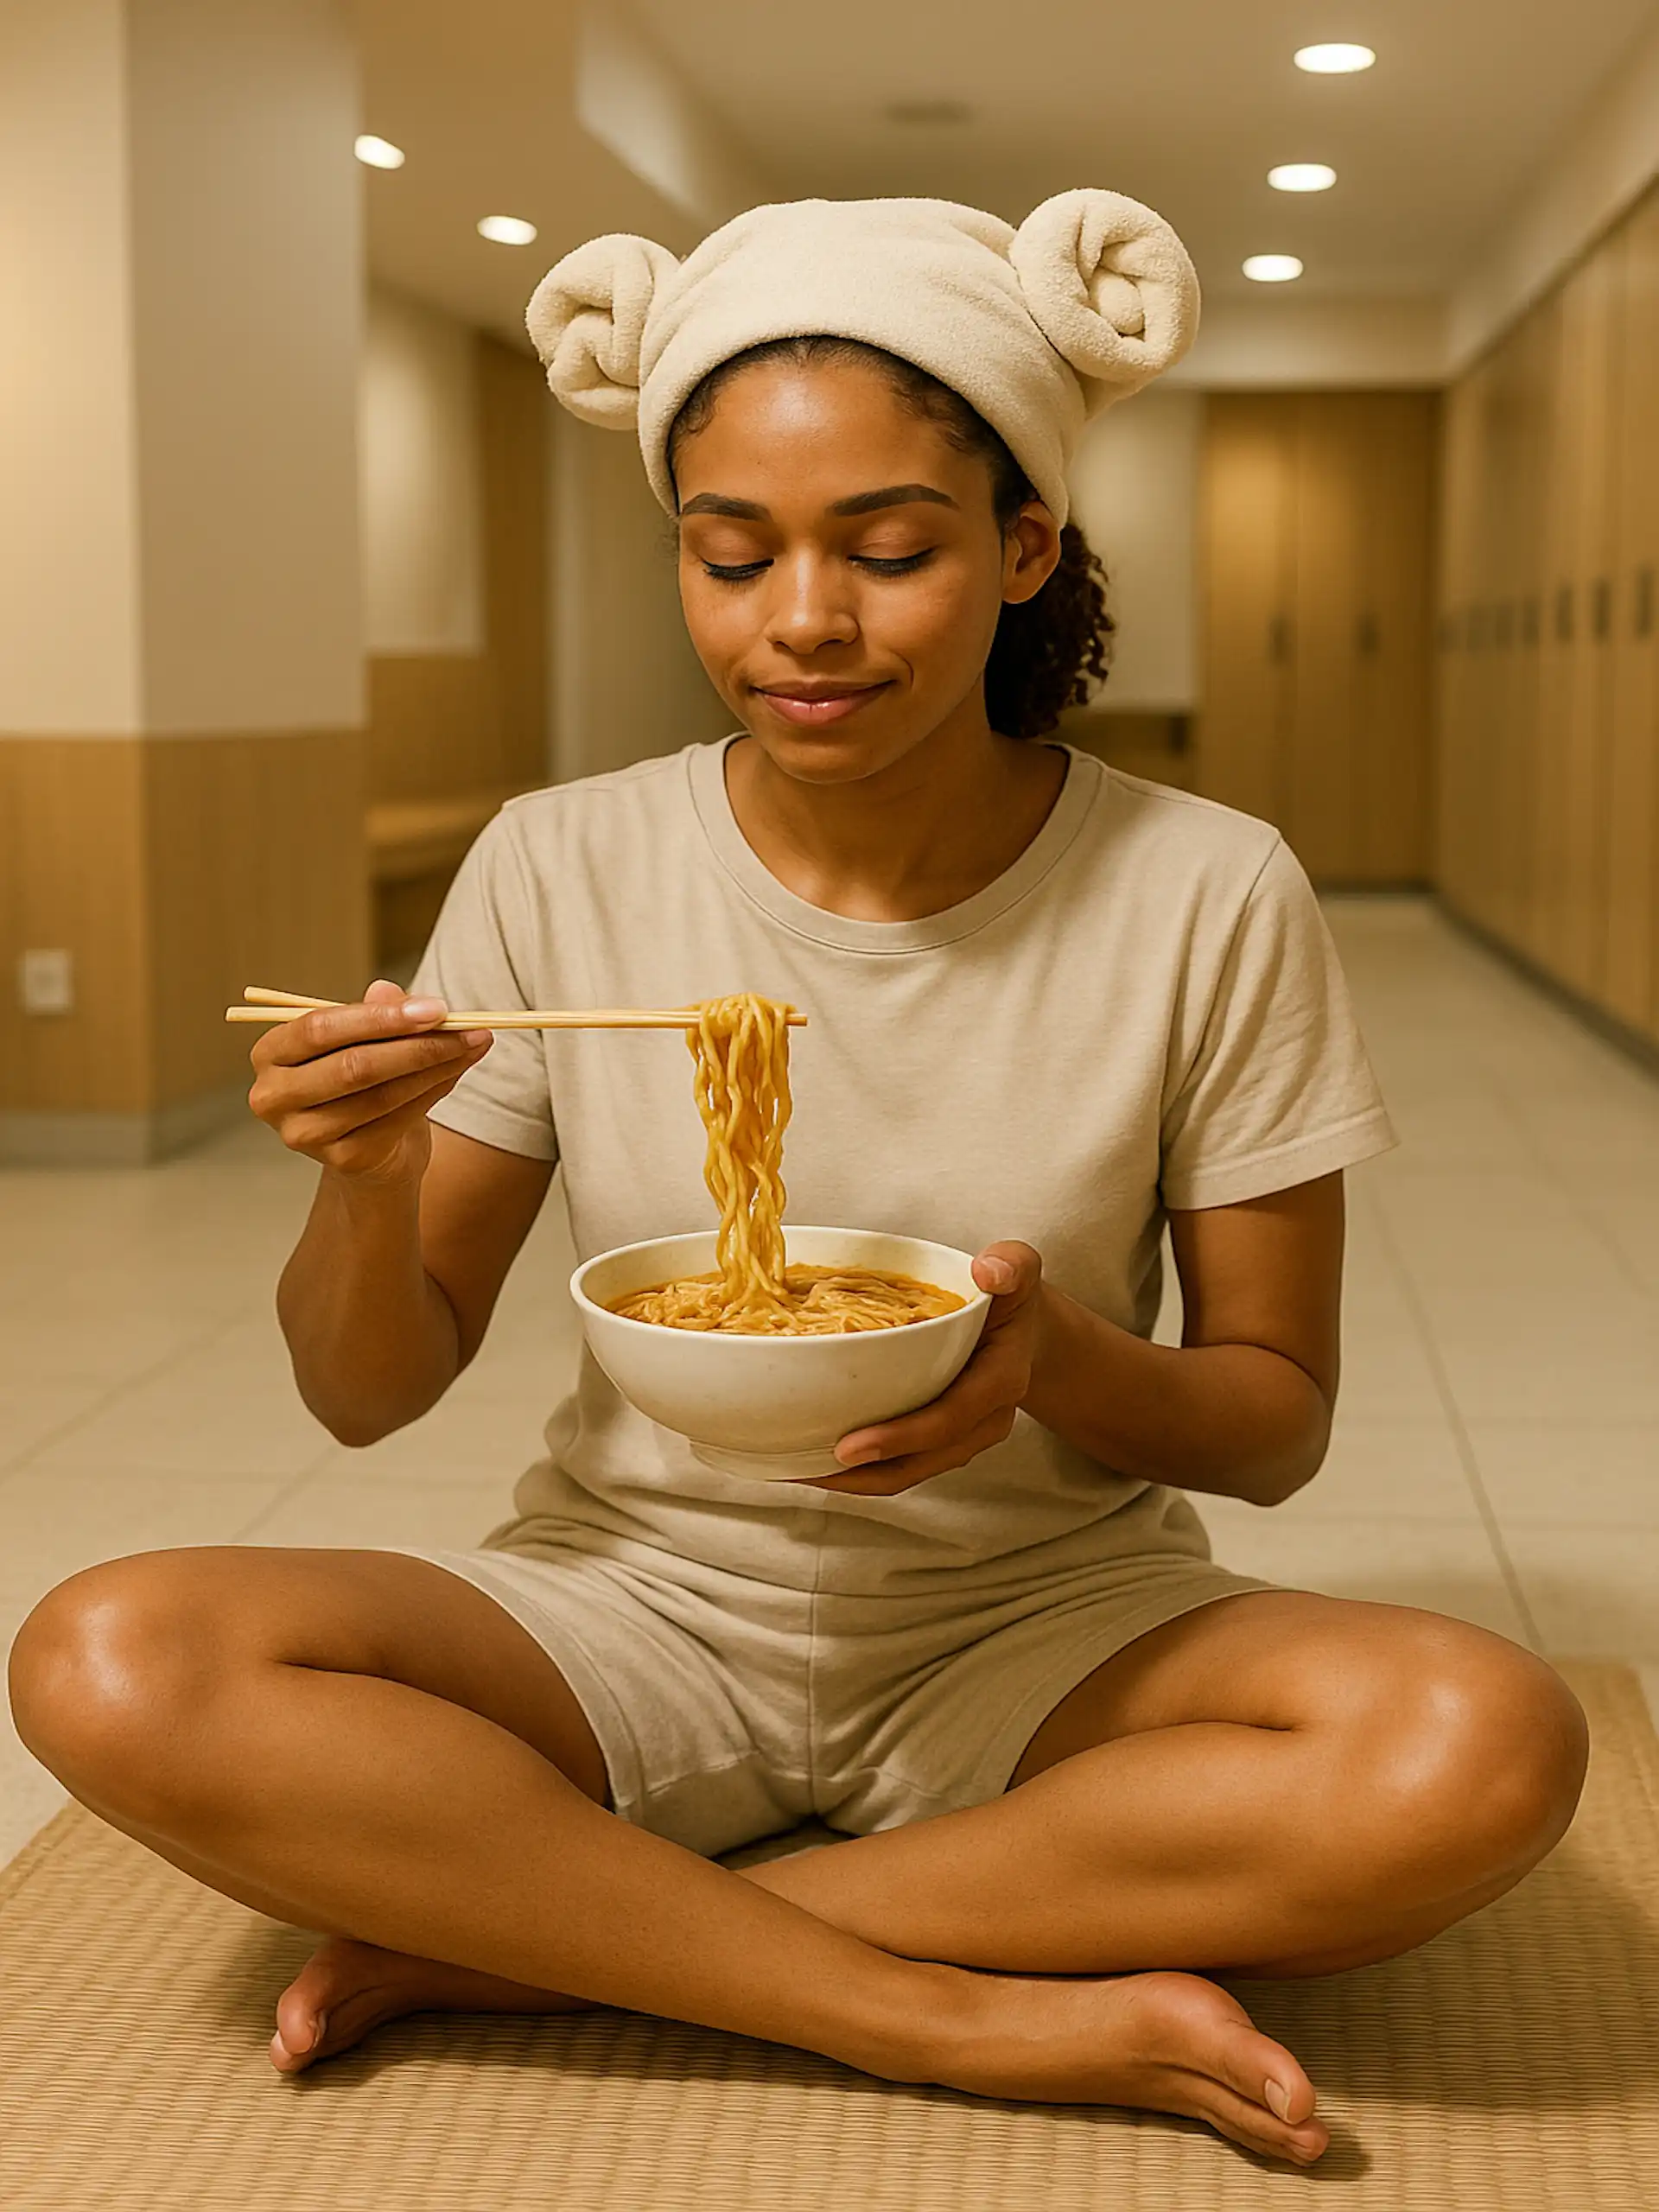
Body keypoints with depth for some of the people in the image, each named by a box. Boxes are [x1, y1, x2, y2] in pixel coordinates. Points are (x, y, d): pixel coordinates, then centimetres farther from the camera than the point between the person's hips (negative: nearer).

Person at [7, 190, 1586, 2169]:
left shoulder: (1204, 898, -8)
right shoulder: (558, 874, -4)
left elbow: (1277, 1425, -1)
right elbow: (369, 1395, 0)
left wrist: (1060, 1363, -23)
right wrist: (367, 1185, -22)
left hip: (1044, 1619, 0)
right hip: (639, 1606, 1)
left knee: (1485, 1748, -31)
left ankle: (512, 1935, -20)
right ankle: (983, 2019, -21)